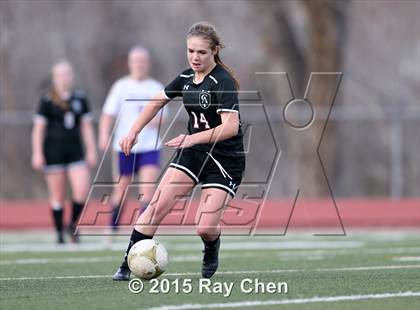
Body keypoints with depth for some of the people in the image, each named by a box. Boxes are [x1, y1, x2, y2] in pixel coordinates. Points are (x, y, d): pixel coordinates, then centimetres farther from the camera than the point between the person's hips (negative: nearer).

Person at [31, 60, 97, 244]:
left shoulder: (80, 98, 9)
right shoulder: (47, 101, -1)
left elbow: (86, 126, 13)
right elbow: (38, 128, -1)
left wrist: (91, 151, 9)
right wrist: (37, 154, -7)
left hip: (75, 151, 3)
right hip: (53, 152, -3)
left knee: (82, 190, -11)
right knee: (58, 195, 0)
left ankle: (73, 225, 11)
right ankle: (59, 234, 9)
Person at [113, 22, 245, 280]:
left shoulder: (223, 82, -19)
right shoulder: (186, 78, 3)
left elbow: (231, 127, -29)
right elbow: (157, 102, 20)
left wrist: (193, 138, -38)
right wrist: (134, 132, 12)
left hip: (226, 160, -6)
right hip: (193, 153, 6)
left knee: (205, 228, -14)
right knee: (157, 206, -11)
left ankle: (212, 250, 22)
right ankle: (127, 265, -6)